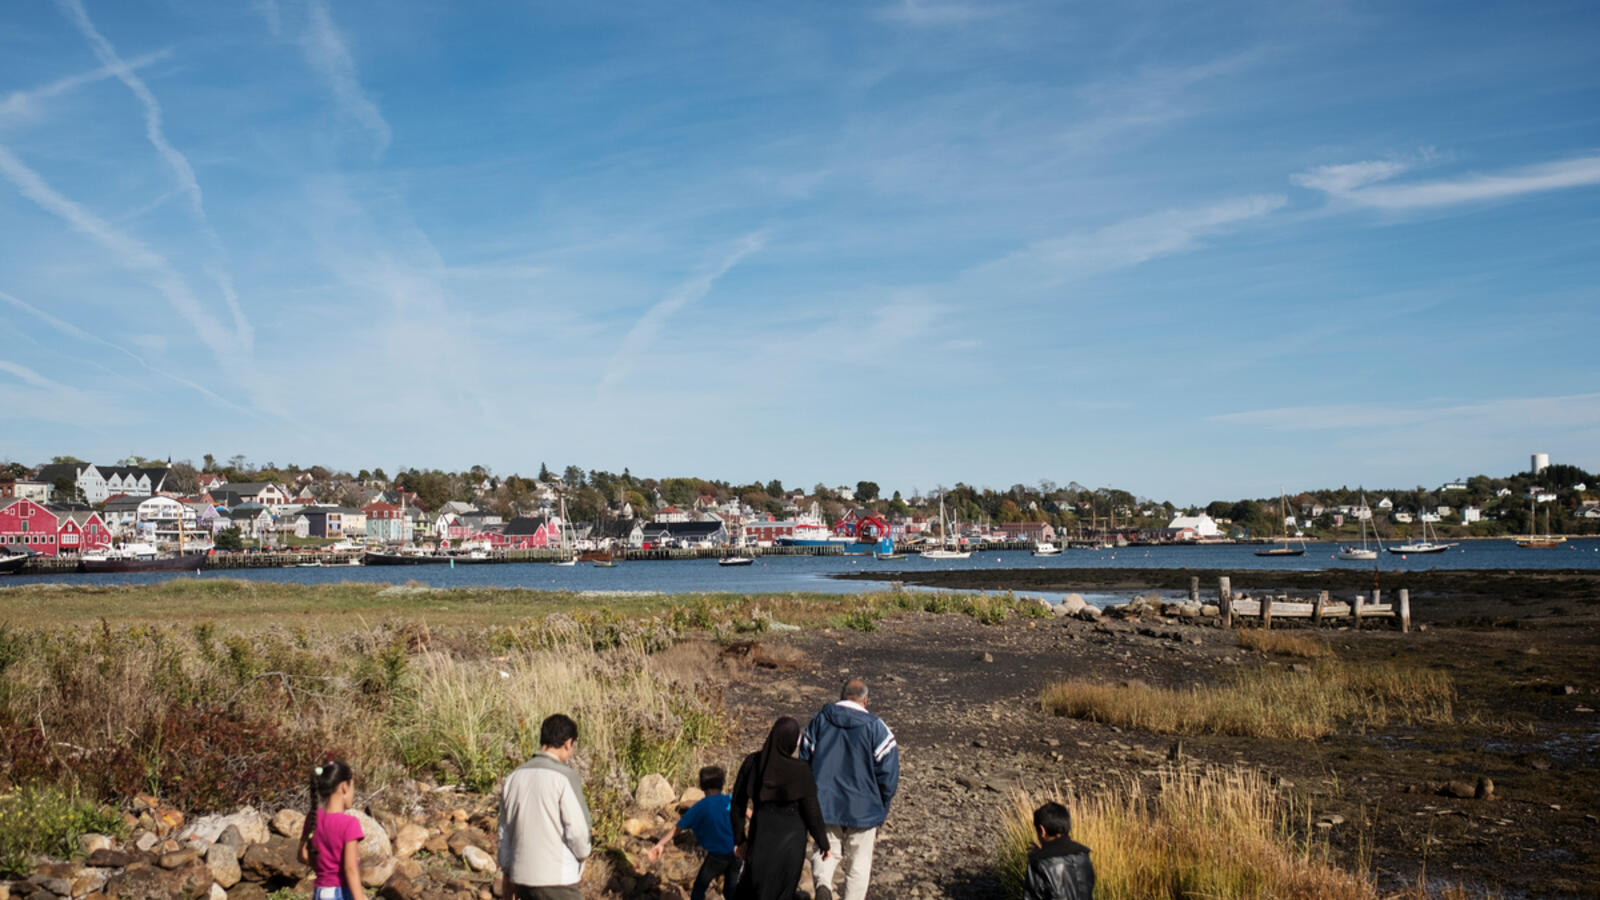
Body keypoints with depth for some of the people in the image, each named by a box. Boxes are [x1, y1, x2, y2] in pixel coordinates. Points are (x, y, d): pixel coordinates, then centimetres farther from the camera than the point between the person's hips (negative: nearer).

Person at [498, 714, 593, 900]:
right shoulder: (565, 776, -14)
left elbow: (505, 834, 11)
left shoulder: (514, 778, 6)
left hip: (522, 875, 7)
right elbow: (577, 829, -15)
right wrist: (583, 853, 5)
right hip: (556, 878, -7)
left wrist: (507, 874, 19)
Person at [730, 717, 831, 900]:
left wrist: (739, 840, 11)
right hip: (790, 840, -2)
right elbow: (812, 812, -12)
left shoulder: (751, 762, -9)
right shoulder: (800, 771, -18)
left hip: (761, 836, 2)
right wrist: (824, 844, 3)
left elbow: (737, 804, -2)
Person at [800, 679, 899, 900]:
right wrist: (881, 807, 3)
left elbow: (804, 762, 6)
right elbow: (888, 773, -11)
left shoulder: (819, 721, 1)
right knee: (859, 864, 13)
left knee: (825, 850, 16)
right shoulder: (875, 727, -9)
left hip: (825, 803, 2)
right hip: (863, 808, -2)